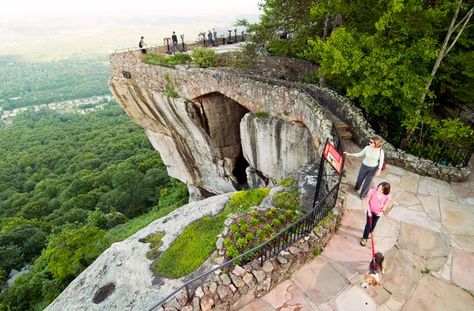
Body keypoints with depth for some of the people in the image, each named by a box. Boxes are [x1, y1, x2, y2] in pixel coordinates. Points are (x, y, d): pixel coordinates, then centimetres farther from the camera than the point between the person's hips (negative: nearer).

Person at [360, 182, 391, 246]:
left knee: (373, 224, 25)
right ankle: (364, 238, 22)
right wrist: (369, 211, -18)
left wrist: (382, 211, -18)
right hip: (371, 210, -2)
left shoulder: (387, 196, -27)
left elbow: (386, 204, -5)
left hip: (378, 212, 2)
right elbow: (367, 201, -19)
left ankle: (369, 232, 54)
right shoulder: (373, 191, -31)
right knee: (368, 224, 4)